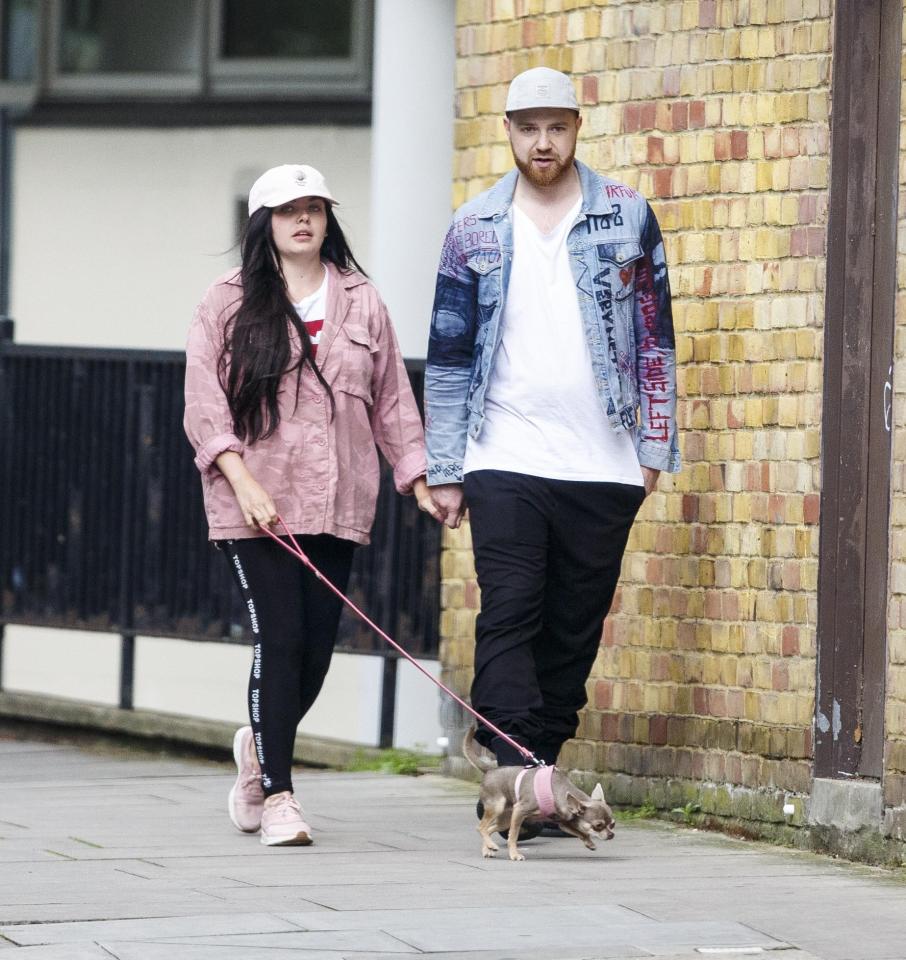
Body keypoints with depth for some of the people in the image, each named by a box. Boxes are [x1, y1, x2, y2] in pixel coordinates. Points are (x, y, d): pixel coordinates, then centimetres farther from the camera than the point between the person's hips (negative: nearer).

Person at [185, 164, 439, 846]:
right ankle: (276, 795, -6)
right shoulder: (230, 303, 3)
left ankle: (263, 746, 31)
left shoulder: (361, 303, 13)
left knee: (319, 643, 2)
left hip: (336, 503, 3)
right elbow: (204, 402, -3)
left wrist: (419, 478, 7)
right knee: (279, 638, -11)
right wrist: (243, 482, -13)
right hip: (254, 502, -3)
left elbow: (391, 399, 16)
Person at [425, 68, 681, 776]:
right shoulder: (475, 230, 6)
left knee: (575, 630, 4)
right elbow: (449, 354, 9)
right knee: (509, 616, -11)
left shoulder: (628, 217, 6)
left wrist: (655, 449, 3)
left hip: (603, 470, 1)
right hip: (504, 462, -1)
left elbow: (654, 339, 8)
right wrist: (445, 472, 5)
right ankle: (515, 778, -16)